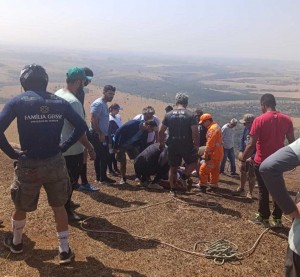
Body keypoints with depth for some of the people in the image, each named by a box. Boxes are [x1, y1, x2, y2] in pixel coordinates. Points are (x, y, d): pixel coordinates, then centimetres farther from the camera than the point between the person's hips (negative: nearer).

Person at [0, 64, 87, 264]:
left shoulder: (18, 101, -5)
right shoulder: (59, 102, 2)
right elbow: (81, 126, 1)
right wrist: (63, 147, 5)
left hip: (29, 165, -1)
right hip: (56, 163, 2)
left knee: (21, 207, 23)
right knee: (59, 206, 19)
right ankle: (65, 251, 25)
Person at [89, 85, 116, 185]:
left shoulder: (105, 104, 16)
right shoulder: (98, 103, -14)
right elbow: (93, 120, -21)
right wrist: (100, 134, -22)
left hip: (103, 135, 10)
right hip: (97, 135, -10)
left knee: (100, 156, 12)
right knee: (102, 156, -5)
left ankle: (100, 177, 19)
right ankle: (102, 178, 2)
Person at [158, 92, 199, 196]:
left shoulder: (169, 115, 1)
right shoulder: (190, 115, -6)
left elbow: (161, 131, 1)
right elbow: (195, 132, -13)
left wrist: (162, 143, 15)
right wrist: (196, 145, -1)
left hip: (172, 146, 3)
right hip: (187, 145, -2)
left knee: (173, 168, 16)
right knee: (193, 162, 22)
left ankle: (172, 189, 22)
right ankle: (185, 175, -3)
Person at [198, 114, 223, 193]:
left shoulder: (212, 129, -18)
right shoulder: (216, 126, 14)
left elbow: (209, 143, -22)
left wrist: (205, 155, -17)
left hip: (214, 154, -10)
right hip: (218, 153, 10)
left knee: (203, 169, -7)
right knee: (214, 171, 19)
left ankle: (203, 186, -4)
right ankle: (214, 185, 28)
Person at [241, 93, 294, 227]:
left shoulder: (259, 120, -16)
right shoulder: (286, 119, -1)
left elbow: (251, 144, -17)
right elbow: (292, 141, 5)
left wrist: (243, 160, -8)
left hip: (262, 162, -4)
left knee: (263, 191, 9)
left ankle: (264, 218, 19)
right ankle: (277, 219, 23)